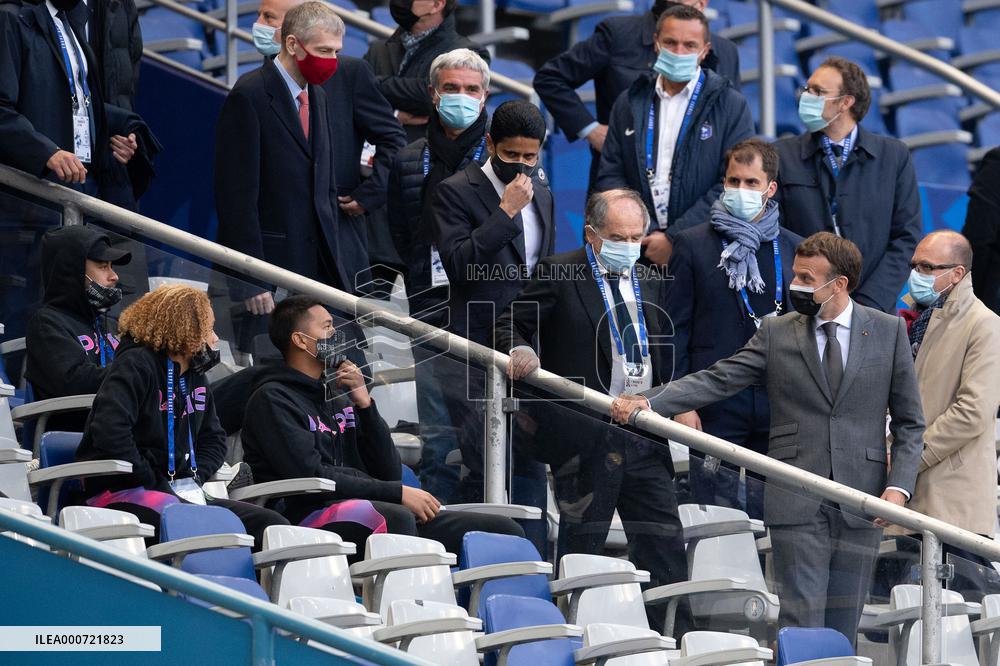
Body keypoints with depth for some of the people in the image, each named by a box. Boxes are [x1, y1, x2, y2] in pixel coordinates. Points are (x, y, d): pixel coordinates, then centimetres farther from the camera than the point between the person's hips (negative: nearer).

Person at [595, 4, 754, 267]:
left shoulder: (731, 105, 2)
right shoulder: (629, 104, 12)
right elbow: (609, 176, 9)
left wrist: (673, 239, -11)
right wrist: (648, 236, -5)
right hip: (640, 251, 2)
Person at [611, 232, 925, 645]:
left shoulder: (889, 332, 6)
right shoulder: (776, 333, 7)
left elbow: (909, 423, 8)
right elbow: (718, 380, -1)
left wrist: (899, 486, -5)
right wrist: (648, 402, -16)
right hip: (797, 503, 0)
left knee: (843, 629, 5)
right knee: (801, 623, -6)